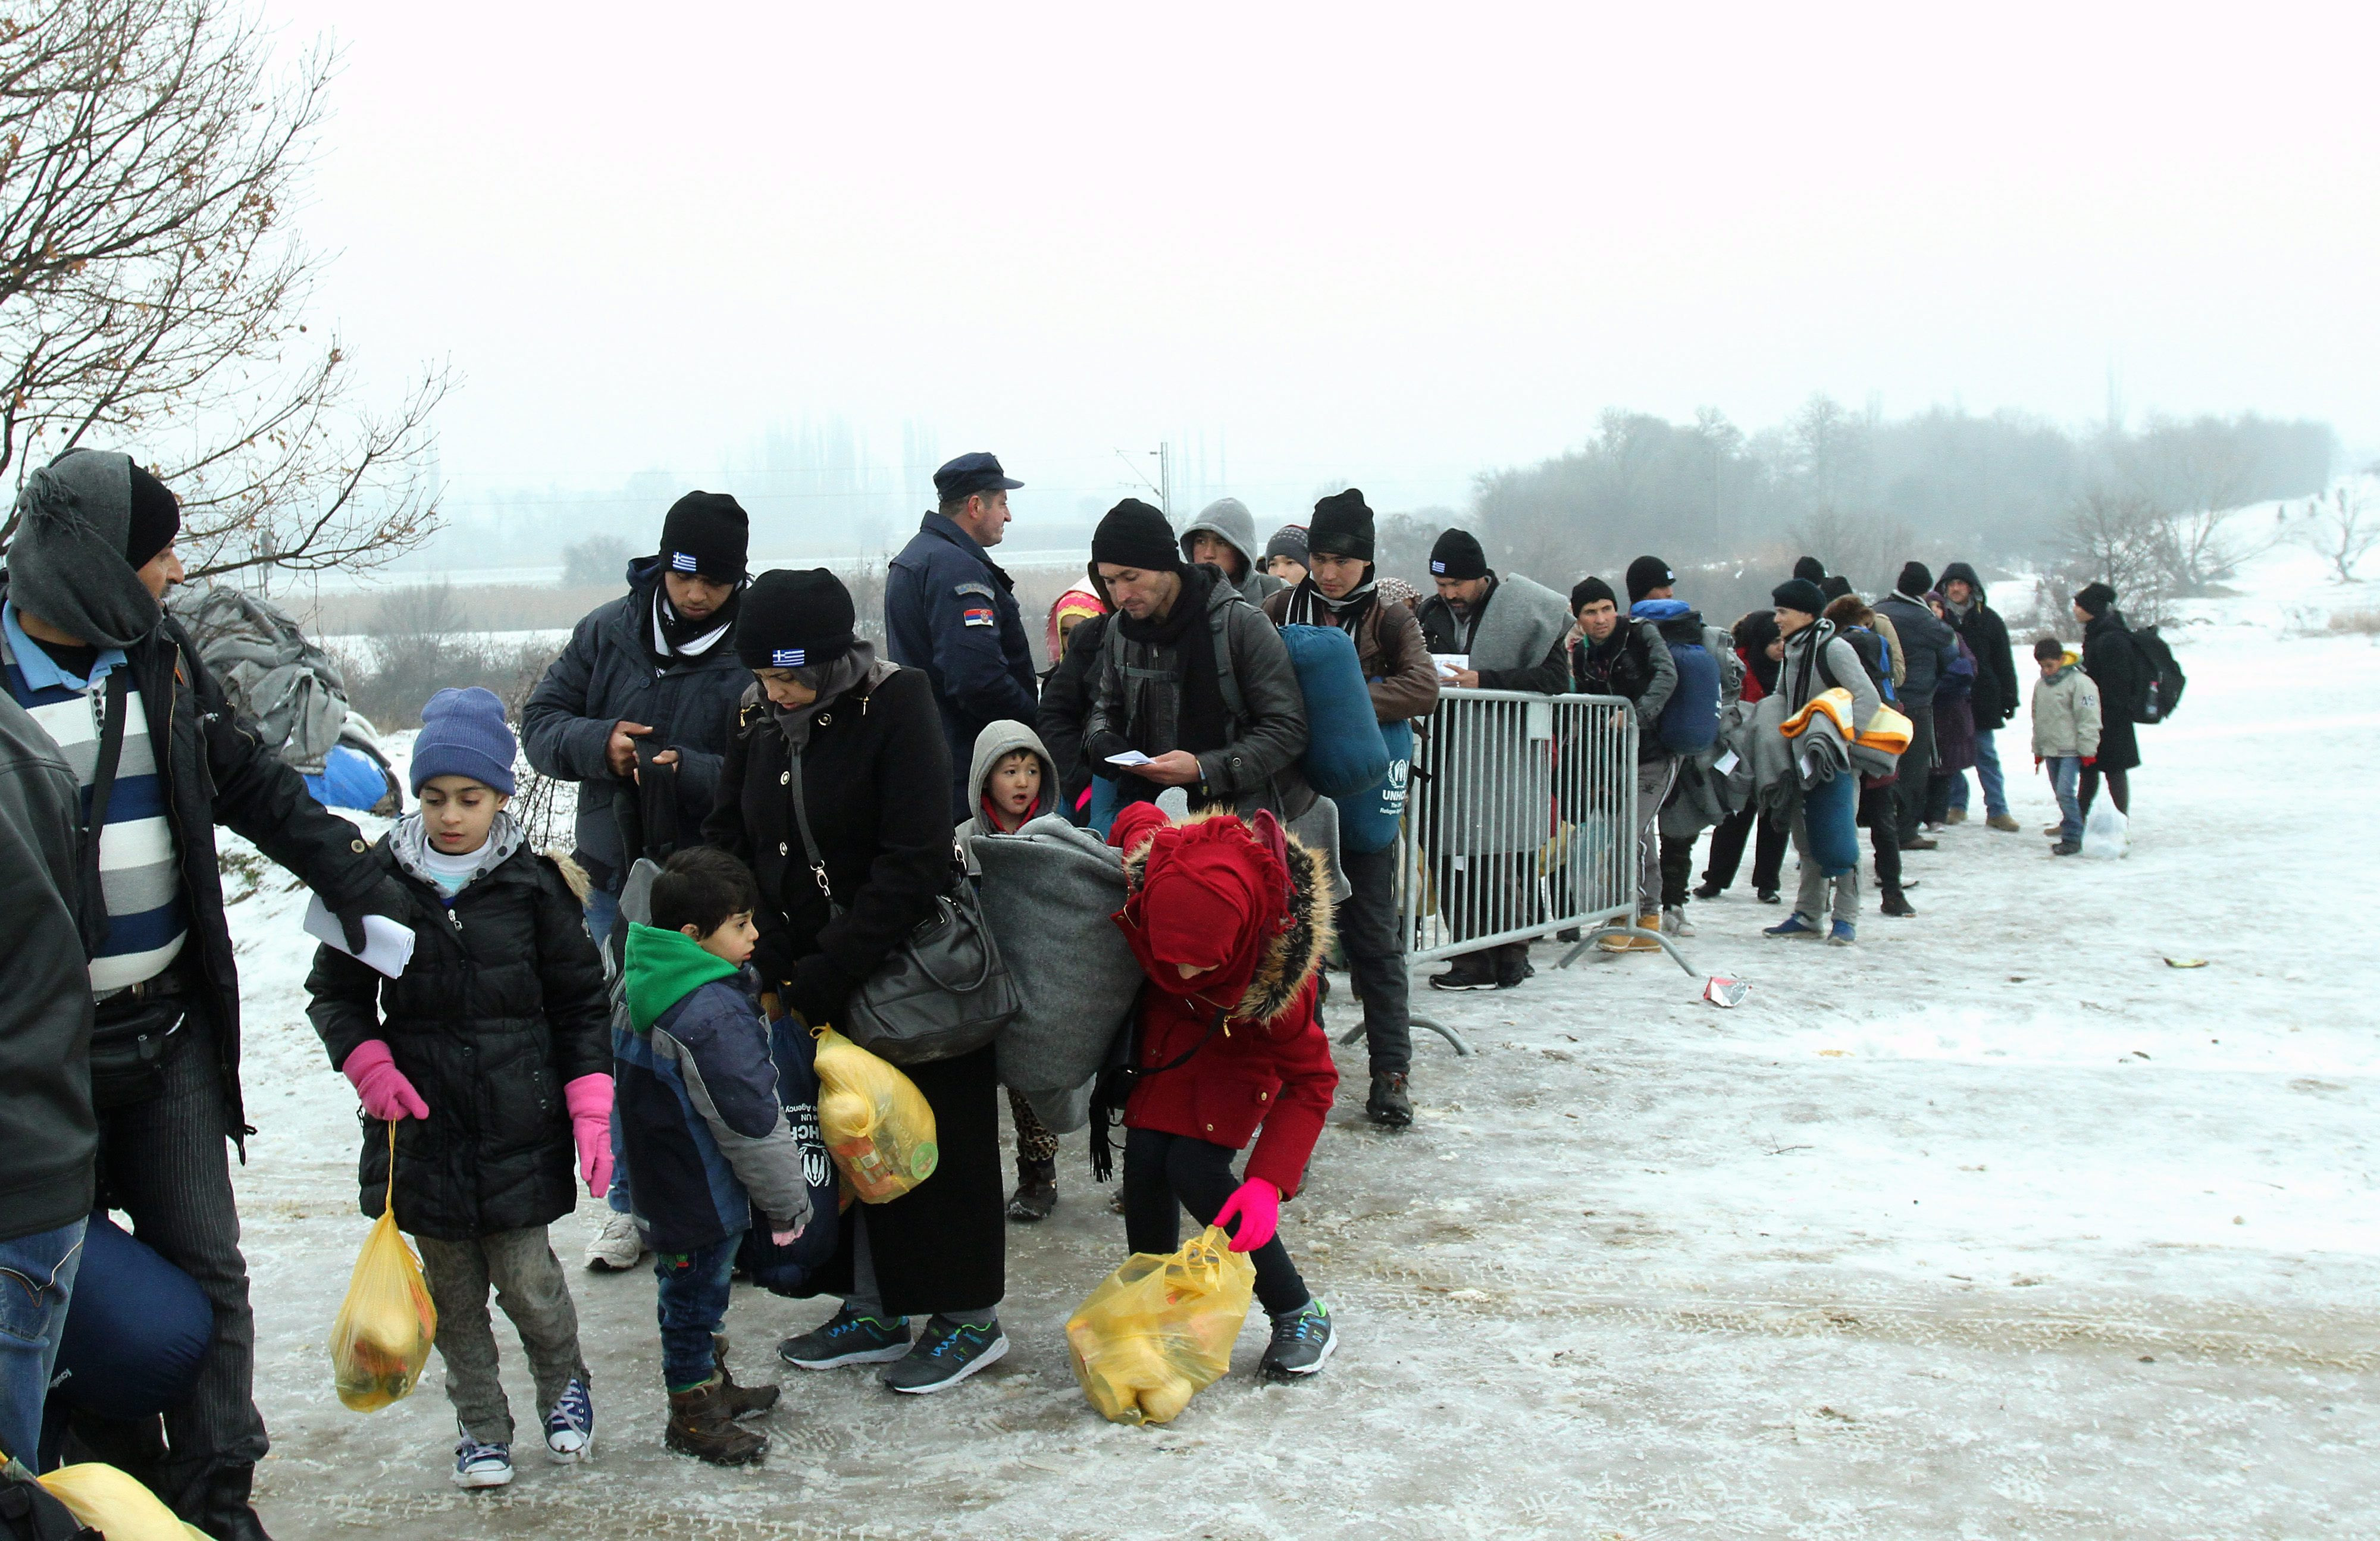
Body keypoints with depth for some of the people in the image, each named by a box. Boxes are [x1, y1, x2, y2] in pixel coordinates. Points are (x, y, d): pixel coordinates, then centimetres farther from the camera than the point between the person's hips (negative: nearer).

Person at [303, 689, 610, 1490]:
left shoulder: (534, 884, -4)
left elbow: (582, 1005, 3)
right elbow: (333, 992, 8)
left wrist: (591, 1108, -5)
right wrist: (369, 1065, -8)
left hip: (519, 1120, -1)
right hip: (422, 1121, 2)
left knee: (526, 1277, 1)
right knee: (452, 1288, 10)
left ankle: (564, 1382, 30)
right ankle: (480, 1423, 28)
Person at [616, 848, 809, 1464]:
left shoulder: (640, 981, 2)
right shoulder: (713, 1014, -30)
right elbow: (751, 1120, -25)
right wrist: (788, 1200, -12)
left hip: (658, 1179, 10)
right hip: (699, 1198, -10)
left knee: (695, 1290, 24)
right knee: (694, 1295, 7)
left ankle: (713, 1387, 41)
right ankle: (693, 1417, 23)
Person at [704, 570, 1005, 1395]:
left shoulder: (894, 703, -19)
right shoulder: (757, 716, -1)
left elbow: (914, 864, -23)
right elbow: (732, 845, 2)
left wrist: (820, 978, -22)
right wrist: (771, 967, -11)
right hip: (814, 975, 6)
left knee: (936, 1136, 4)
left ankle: (970, 1318, 18)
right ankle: (874, 1311, 25)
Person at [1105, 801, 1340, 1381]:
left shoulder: (1279, 969, -41)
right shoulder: (1145, 866, -37)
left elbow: (1310, 1083, -31)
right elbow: (1136, 817, -10)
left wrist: (1269, 1182, -41)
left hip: (1238, 1045, -4)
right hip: (1167, 1027, 4)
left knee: (1194, 1171, -18)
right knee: (1144, 1164, -8)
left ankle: (1300, 1318, -4)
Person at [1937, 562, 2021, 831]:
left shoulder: (1988, 620, 6)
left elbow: (2004, 663, 7)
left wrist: (2009, 698, 2)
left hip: (1981, 699, 0)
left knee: (1986, 756, 1)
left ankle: (1997, 810, 3)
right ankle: (1956, 805, 16)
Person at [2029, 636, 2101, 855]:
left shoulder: (2079, 683, -11)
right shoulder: (2041, 686, 13)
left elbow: (2088, 720, -12)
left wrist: (2087, 751, -13)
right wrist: (2038, 750, 23)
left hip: (2071, 750, -8)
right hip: (2050, 750, 8)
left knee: (2065, 792, -15)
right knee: (2061, 794, 12)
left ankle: (2072, 837, -10)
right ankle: (2069, 826, 22)